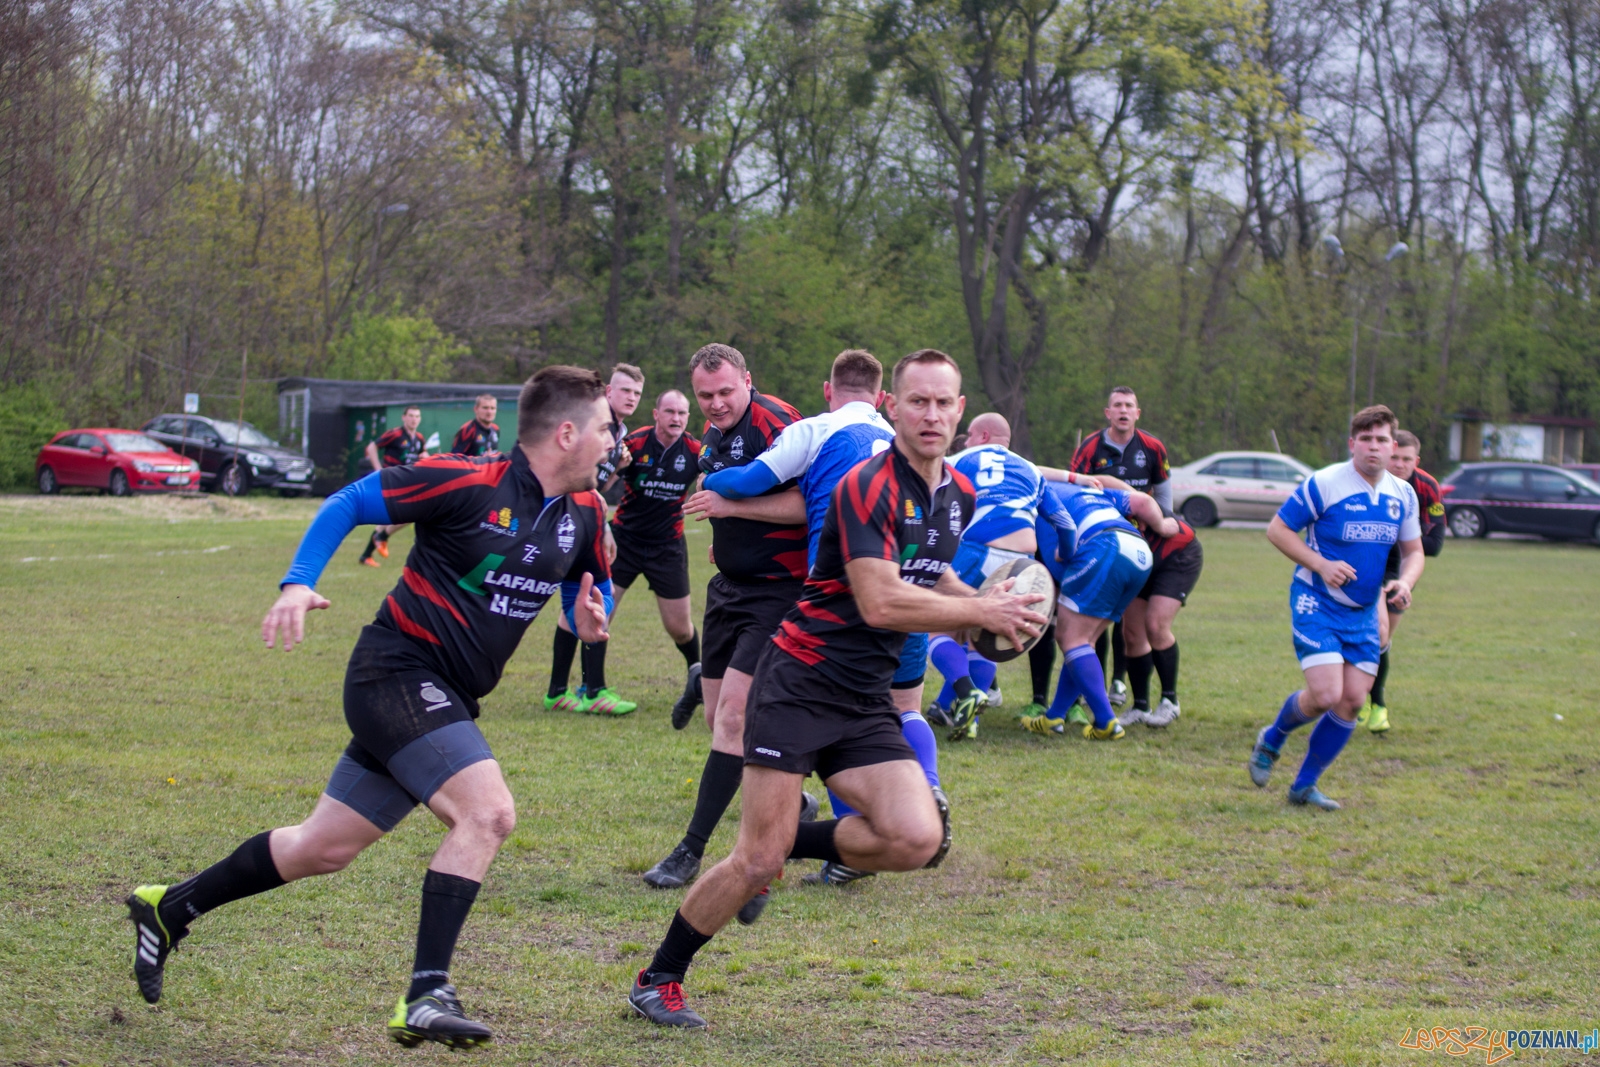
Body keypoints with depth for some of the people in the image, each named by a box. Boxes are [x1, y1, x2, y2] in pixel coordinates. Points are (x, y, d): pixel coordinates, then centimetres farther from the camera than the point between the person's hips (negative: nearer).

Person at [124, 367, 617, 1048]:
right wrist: (298, 583, -21)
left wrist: (591, 620, -4)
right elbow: (349, 503, -10)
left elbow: (592, 590, 20)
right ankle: (426, 997, -22)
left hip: (445, 699, 8)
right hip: (399, 670, -8)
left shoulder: (585, 512, 4)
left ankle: (169, 909, 32)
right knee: (488, 812, -25)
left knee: (324, 849, 14)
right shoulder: (469, 483, -17)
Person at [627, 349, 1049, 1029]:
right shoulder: (868, 486, -16)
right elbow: (880, 603, -24)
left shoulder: (959, 495, 10)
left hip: (867, 703, 7)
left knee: (916, 839, -15)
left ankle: (795, 842, 12)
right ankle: (658, 979, 11)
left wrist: (986, 605, 8)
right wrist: (982, 612, -15)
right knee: (756, 861, -9)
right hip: (799, 684, -7)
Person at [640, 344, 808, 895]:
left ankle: (691, 851, -11)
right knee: (719, 717, 10)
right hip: (730, 585, 9)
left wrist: (731, 505, -25)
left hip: (777, 590, -9)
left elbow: (805, 503, -24)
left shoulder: (774, 422, -17)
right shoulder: (713, 431, 11)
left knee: (733, 715, -13)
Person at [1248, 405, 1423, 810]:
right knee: (1325, 695, -18)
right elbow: (1277, 529, -8)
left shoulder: (1403, 495, 4)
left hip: (1363, 612, 6)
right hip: (1317, 604, -6)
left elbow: (1413, 551, 15)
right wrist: (1321, 565, -19)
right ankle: (1271, 740, 15)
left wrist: (1405, 582, -7)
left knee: (1352, 701, -1)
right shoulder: (1323, 484, -14)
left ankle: (1304, 786, 15)